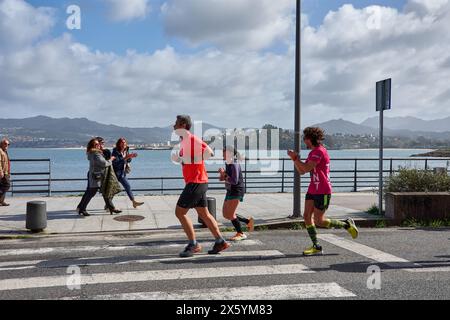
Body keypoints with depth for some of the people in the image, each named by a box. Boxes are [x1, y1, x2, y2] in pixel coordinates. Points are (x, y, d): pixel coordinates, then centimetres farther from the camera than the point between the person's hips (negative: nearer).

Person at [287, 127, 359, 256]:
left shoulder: (319, 151, -16)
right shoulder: (313, 152, 15)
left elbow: (306, 168, -24)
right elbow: (301, 171, 14)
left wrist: (295, 158, -12)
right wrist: (295, 159, 0)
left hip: (323, 192, -9)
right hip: (313, 190, 9)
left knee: (319, 221, -4)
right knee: (307, 216, 0)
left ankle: (347, 224, 16)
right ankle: (316, 247, 6)